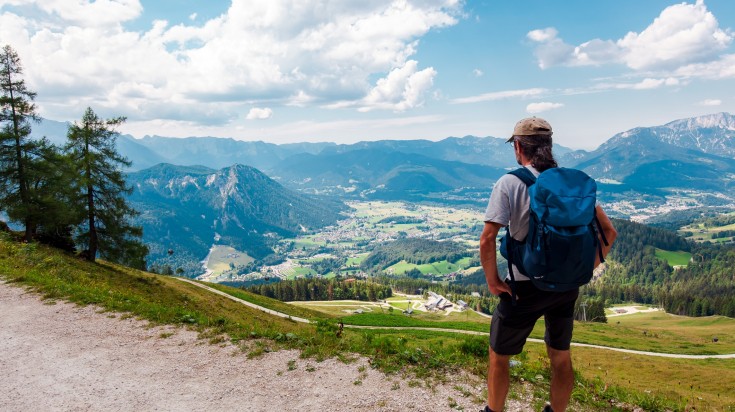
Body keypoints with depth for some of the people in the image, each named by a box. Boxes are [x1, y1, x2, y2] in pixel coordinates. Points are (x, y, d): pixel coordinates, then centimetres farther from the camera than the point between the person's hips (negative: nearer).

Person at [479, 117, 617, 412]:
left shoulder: (510, 183, -14)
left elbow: (487, 240, -22)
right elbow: (608, 232, 0)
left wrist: (492, 281, -9)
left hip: (524, 287, -4)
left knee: (499, 357, 17)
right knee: (561, 358, 23)